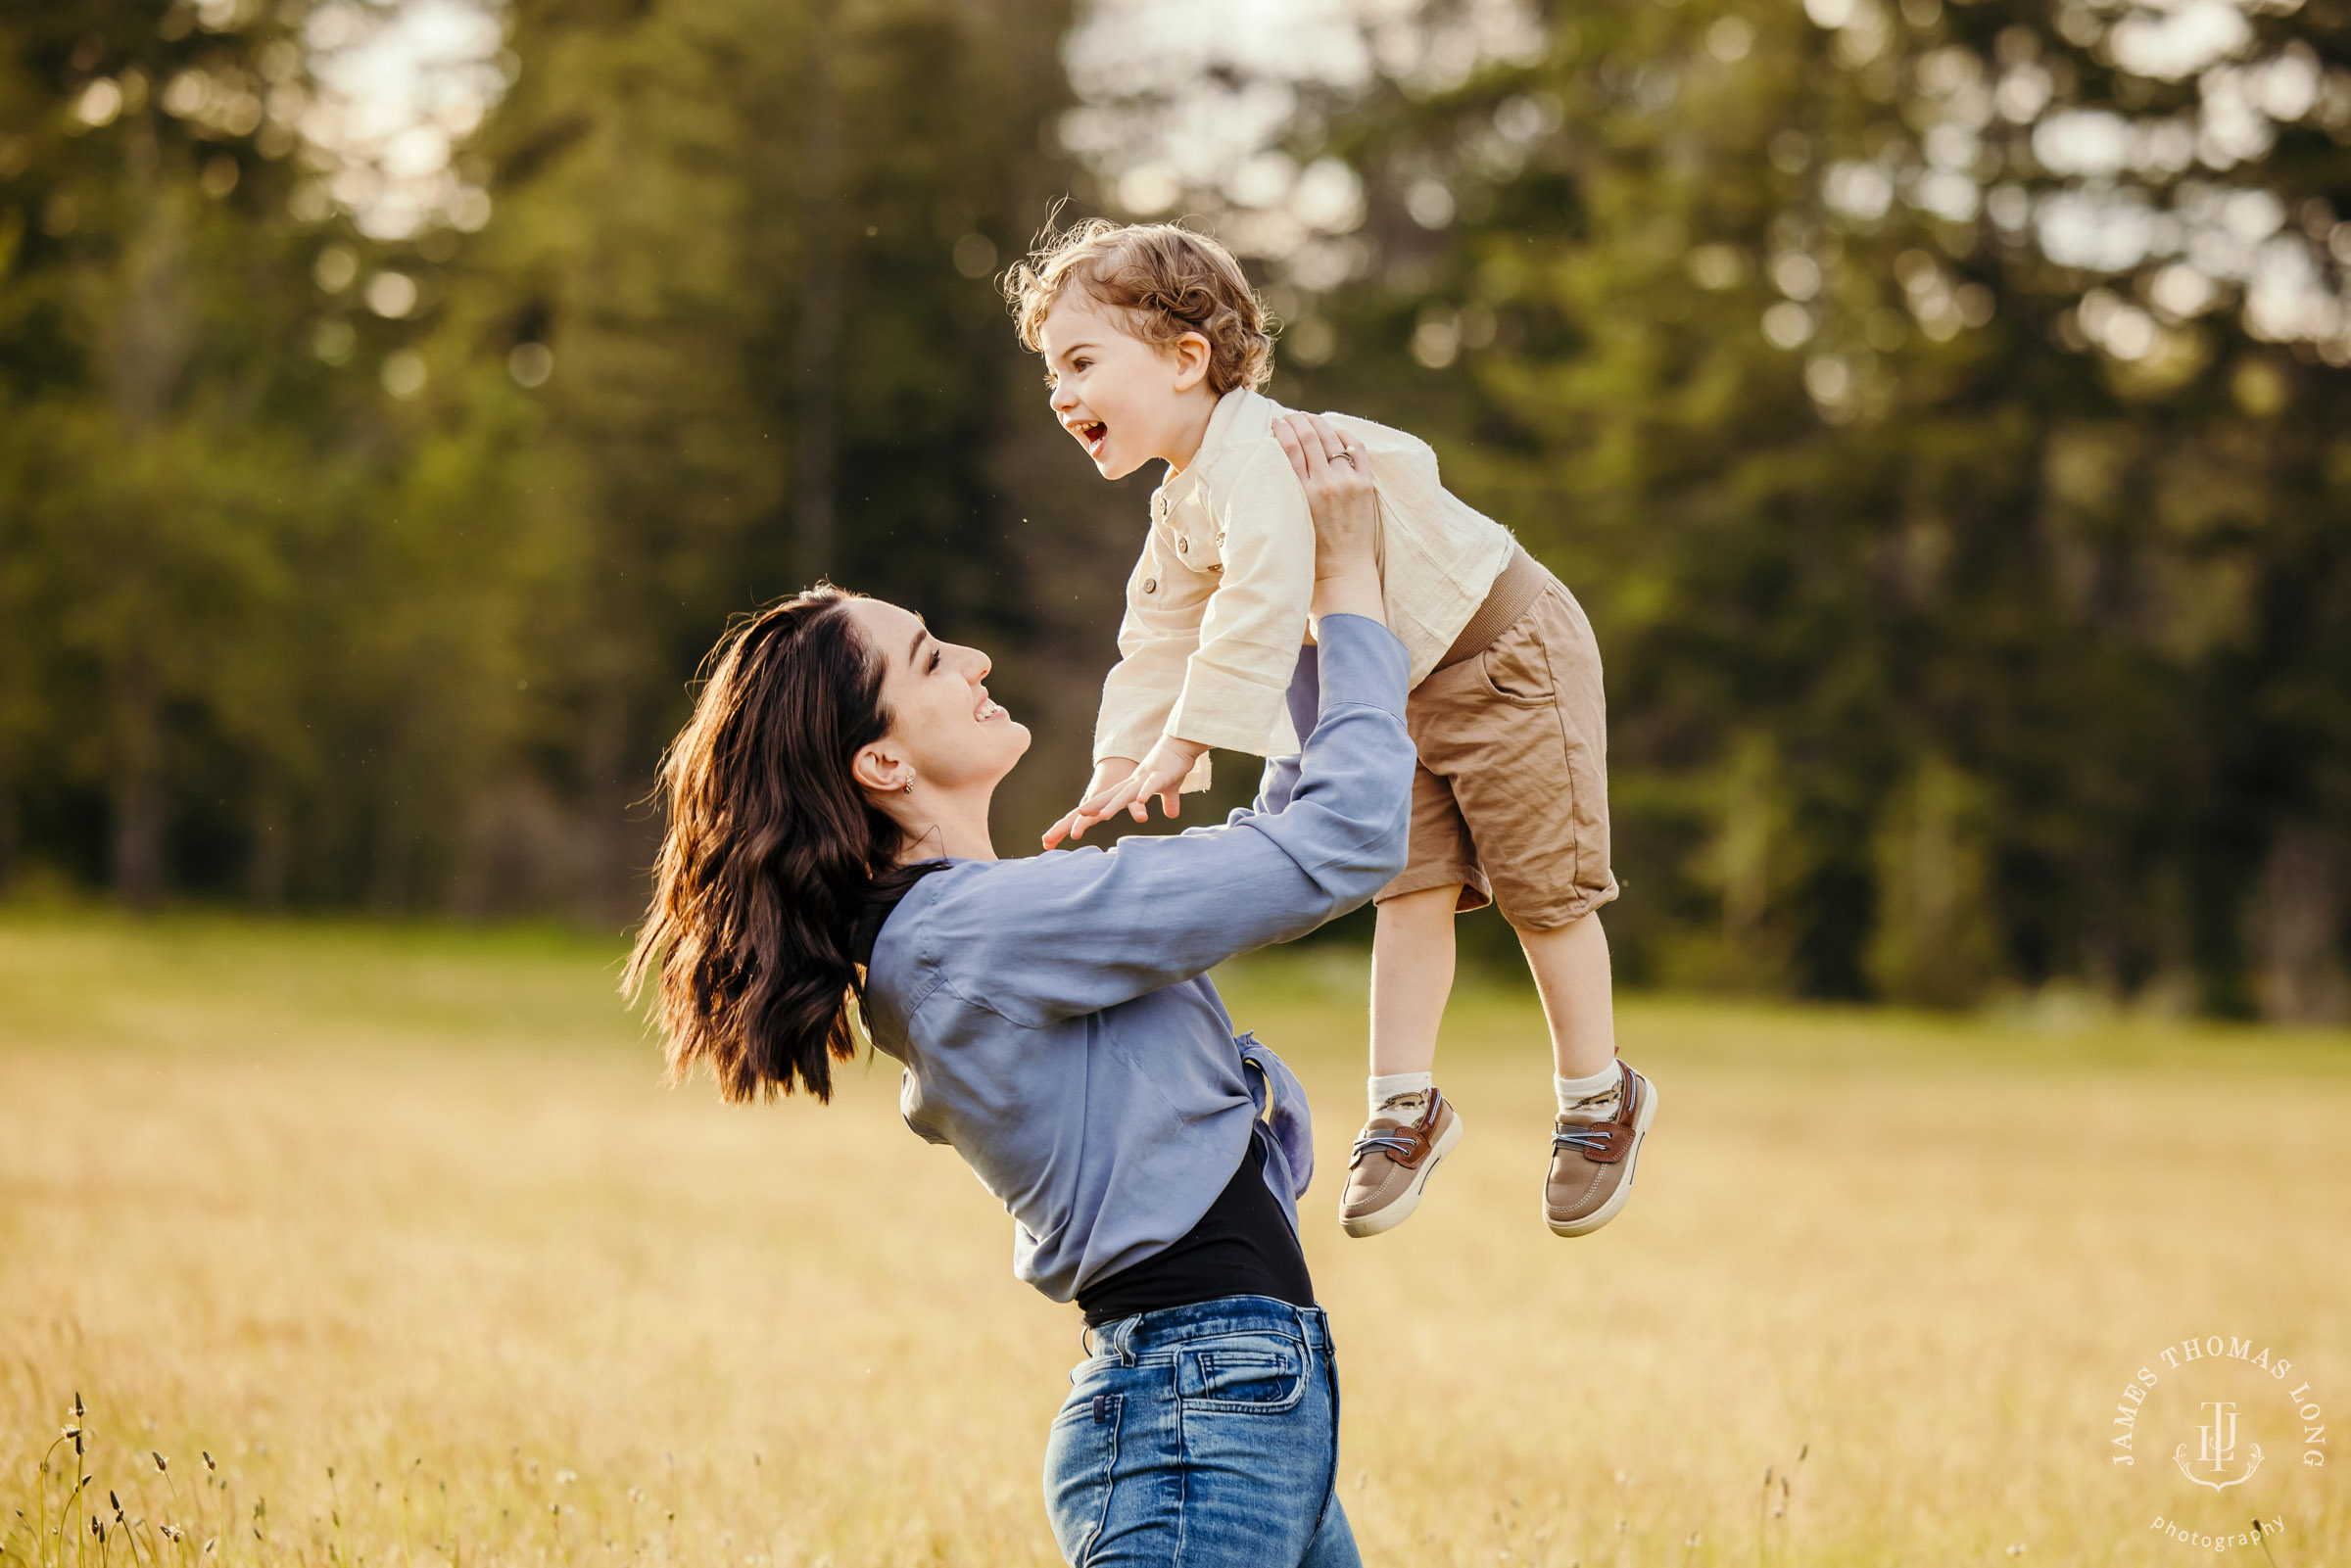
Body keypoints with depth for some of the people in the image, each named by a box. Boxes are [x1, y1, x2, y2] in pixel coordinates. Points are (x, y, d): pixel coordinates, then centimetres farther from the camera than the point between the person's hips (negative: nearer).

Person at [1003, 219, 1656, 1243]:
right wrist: (1121, 762, -3)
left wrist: (1183, 745, -40)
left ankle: (1599, 1097, 13)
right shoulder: (1180, 513, 5)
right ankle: (1403, 1105, 11)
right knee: (1413, 890, 5)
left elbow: (1264, 607, -40)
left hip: (1510, 650, -9)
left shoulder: (1258, 452, -28)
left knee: (1544, 888, 0)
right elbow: (1161, 641, 11)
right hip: (1408, 693, 9)